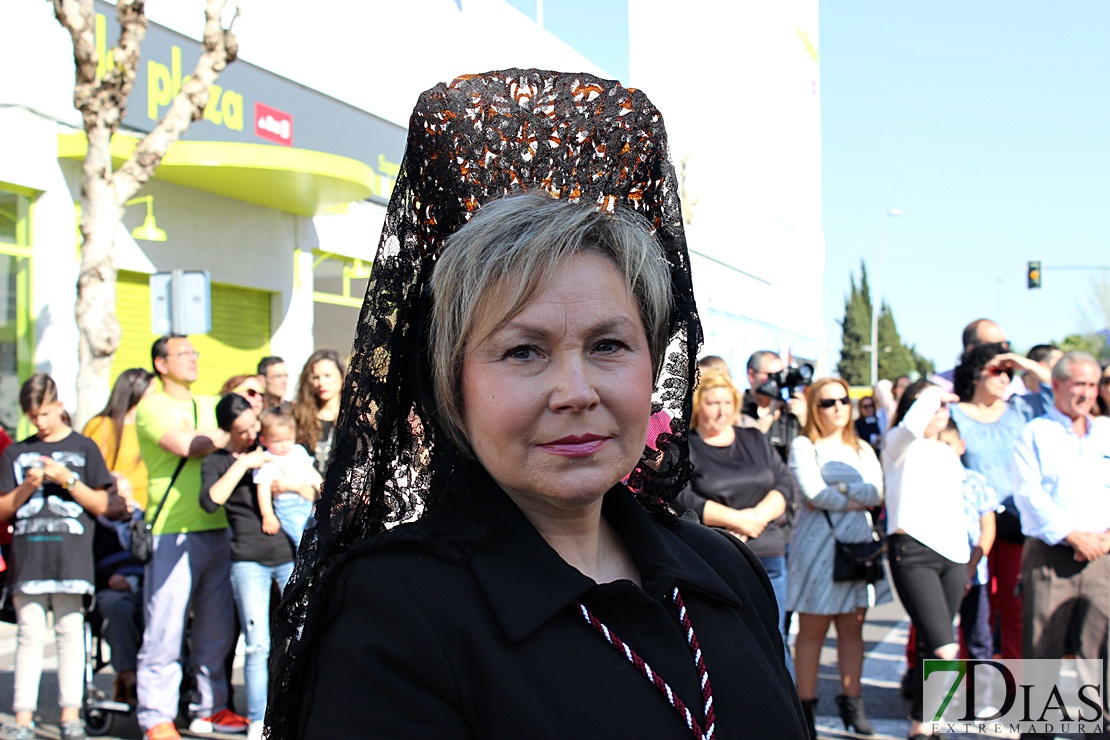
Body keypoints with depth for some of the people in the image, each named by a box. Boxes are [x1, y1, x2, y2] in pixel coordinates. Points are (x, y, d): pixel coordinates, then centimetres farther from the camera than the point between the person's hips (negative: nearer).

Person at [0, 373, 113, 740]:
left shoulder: (83, 448, 8)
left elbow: (101, 505, 5)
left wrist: (67, 479, -8)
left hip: (71, 554, -1)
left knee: (70, 631, -2)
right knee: (29, 633, -2)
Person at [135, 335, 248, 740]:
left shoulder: (210, 406, 22)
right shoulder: (152, 406, 0)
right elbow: (186, 446, -15)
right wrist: (231, 433, -2)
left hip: (216, 528, 7)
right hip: (171, 532, -6)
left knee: (216, 629, 8)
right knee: (165, 630, -6)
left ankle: (210, 707, 18)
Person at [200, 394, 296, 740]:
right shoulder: (216, 462, 6)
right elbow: (210, 501, -15)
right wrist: (243, 464, -13)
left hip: (290, 553, 2)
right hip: (249, 560, -2)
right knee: (258, 646, -5)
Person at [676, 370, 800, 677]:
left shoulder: (756, 441, 15)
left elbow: (787, 485, 6)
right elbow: (682, 500, -12)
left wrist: (757, 516, -12)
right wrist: (738, 520, -14)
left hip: (768, 559, 4)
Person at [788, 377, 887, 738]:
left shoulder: (862, 450, 16)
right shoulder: (803, 446, 1)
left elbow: (876, 493, 0)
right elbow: (812, 492, -13)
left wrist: (836, 492, -11)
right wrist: (855, 500, -1)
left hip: (858, 544, 5)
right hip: (818, 544, -5)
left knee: (853, 627, 6)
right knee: (812, 629, -3)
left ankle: (851, 701, 13)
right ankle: (806, 706, 3)